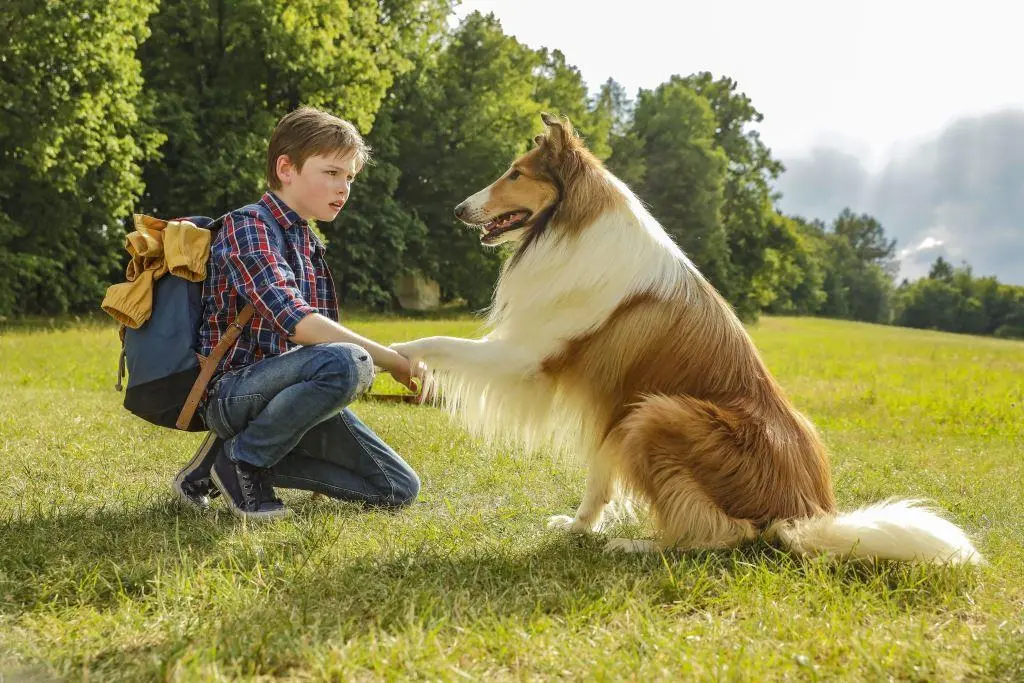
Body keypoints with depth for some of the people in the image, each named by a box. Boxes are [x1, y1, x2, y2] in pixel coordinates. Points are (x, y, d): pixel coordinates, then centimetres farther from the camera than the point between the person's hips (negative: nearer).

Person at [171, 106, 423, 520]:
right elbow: (293, 320, -25)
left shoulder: (309, 244, 17)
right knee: (347, 362, -36)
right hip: (233, 389, -8)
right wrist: (387, 358, -25)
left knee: (400, 490, 0)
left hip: (281, 390, 9)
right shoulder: (248, 227, -11)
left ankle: (252, 459, 5)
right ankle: (240, 459, -14)